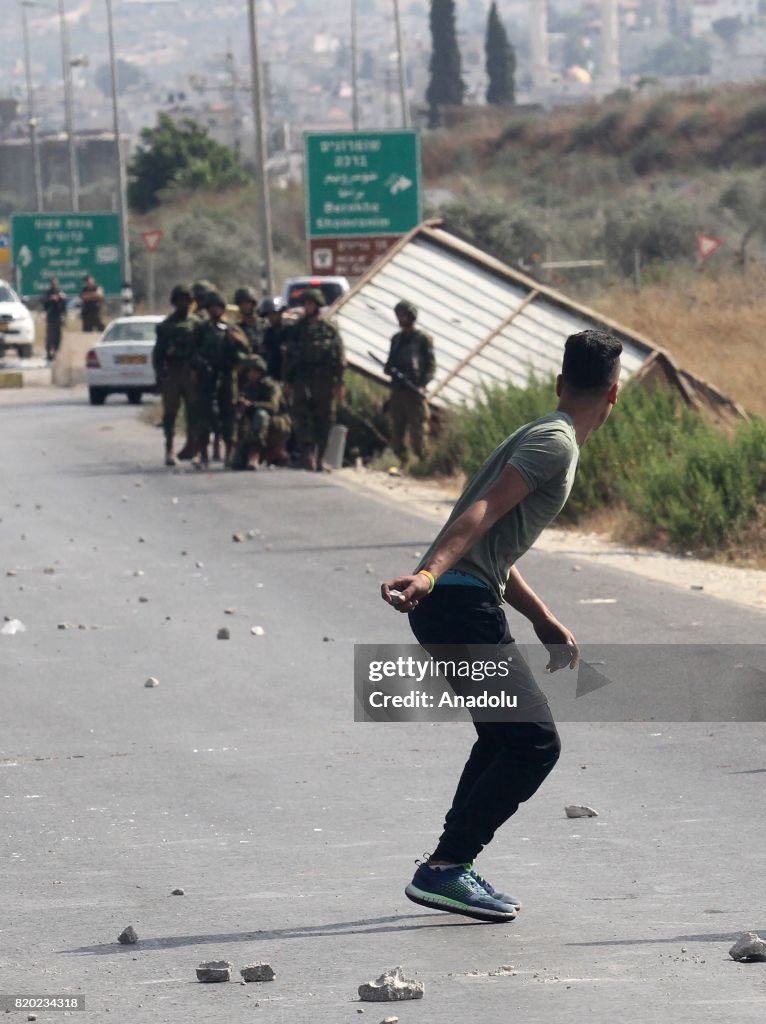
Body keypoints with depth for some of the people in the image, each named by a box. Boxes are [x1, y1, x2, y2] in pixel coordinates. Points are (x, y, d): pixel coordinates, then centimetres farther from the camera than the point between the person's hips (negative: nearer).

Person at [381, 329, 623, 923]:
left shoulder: (545, 439, 23)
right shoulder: (555, 443, -9)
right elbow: (484, 511, -23)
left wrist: (546, 622, 33)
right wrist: (430, 574, -36)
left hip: (460, 605, 11)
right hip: (458, 604, -11)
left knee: (505, 738, 23)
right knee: (535, 741, -13)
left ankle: (450, 870, 24)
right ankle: (446, 869, -13)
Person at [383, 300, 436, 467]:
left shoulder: (423, 339, 0)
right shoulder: (396, 339, 18)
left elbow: (431, 366, -4)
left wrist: (421, 384, -18)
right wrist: (388, 368, -1)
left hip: (414, 391, -6)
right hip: (397, 391, 6)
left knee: (418, 431, -9)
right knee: (396, 430, 5)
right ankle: (402, 462, 12)